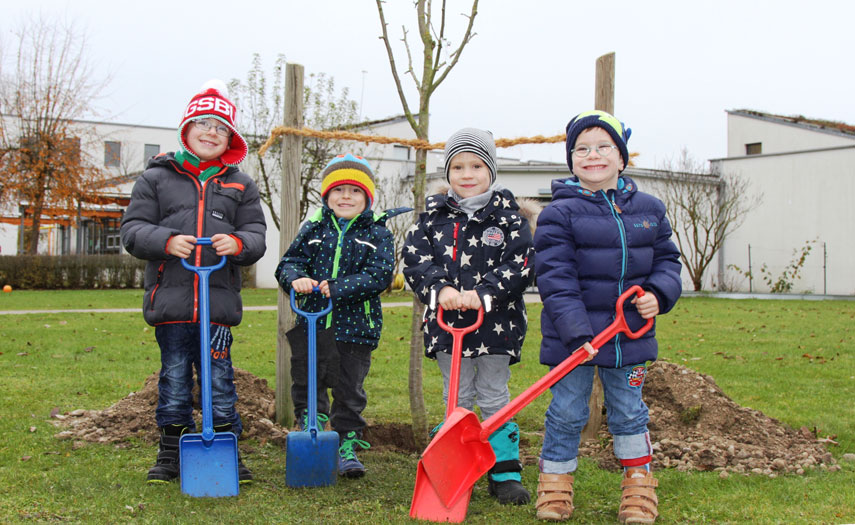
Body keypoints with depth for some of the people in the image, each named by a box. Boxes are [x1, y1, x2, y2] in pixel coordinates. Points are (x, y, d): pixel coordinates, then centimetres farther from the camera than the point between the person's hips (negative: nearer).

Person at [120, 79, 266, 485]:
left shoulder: (240, 185, 13)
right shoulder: (156, 178, 9)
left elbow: (256, 235, 9)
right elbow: (133, 230, 3)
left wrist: (237, 243, -15)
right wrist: (167, 241, -16)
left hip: (220, 300, 1)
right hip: (171, 298, 0)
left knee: (219, 380, 3)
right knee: (174, 378, 7)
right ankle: (171, 454, 20)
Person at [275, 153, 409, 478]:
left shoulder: (377, 233, -2)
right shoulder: (313, 228, 7)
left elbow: (380, 276, -13)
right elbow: (288, 263, 4)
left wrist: (338, 288, -24)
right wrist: (296, 278, -20)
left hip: (354, 327, -2)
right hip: (310, 324, 2)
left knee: (349, 390, 8)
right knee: (307, 387, 11)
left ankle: (347, 446, 21)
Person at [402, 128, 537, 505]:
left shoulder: (507, 214, -2)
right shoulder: (434, 215, 5)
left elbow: (520, 264, -10)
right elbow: (414, 258, -2)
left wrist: (483, 293, -20)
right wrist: (440, 287, -19)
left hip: (496, 322, -2)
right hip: (446, 320, 2)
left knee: (494, 399, 7)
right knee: (456, 401, 10)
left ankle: (504, 472, 18)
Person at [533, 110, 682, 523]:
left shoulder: (648, 209, 6)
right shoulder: (559, 213, -8)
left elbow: (666, 259, 15)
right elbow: (556, 280, -14)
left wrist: (659, 293, -7)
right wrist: (577, 332, -23)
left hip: (630, 333, 3)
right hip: (573, 336, -3)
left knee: (628, 411, 14)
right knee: (567, 412, 6)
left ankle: (639, 485, 29)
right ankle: (555, 483, 24)